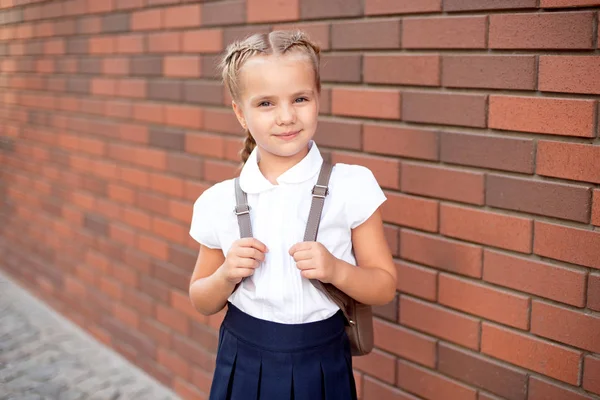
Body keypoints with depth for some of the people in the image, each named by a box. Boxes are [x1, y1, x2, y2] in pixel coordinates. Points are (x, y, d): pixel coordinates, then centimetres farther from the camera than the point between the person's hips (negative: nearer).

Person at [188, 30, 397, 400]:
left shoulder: (352, 187, -11)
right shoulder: (220, 202, -6)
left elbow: (384, 288, -3)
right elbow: (203, 304, 5)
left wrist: (336, 270, -22)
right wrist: (226, 276, -15)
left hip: (321, 369, -1)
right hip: (244, 367, 1)